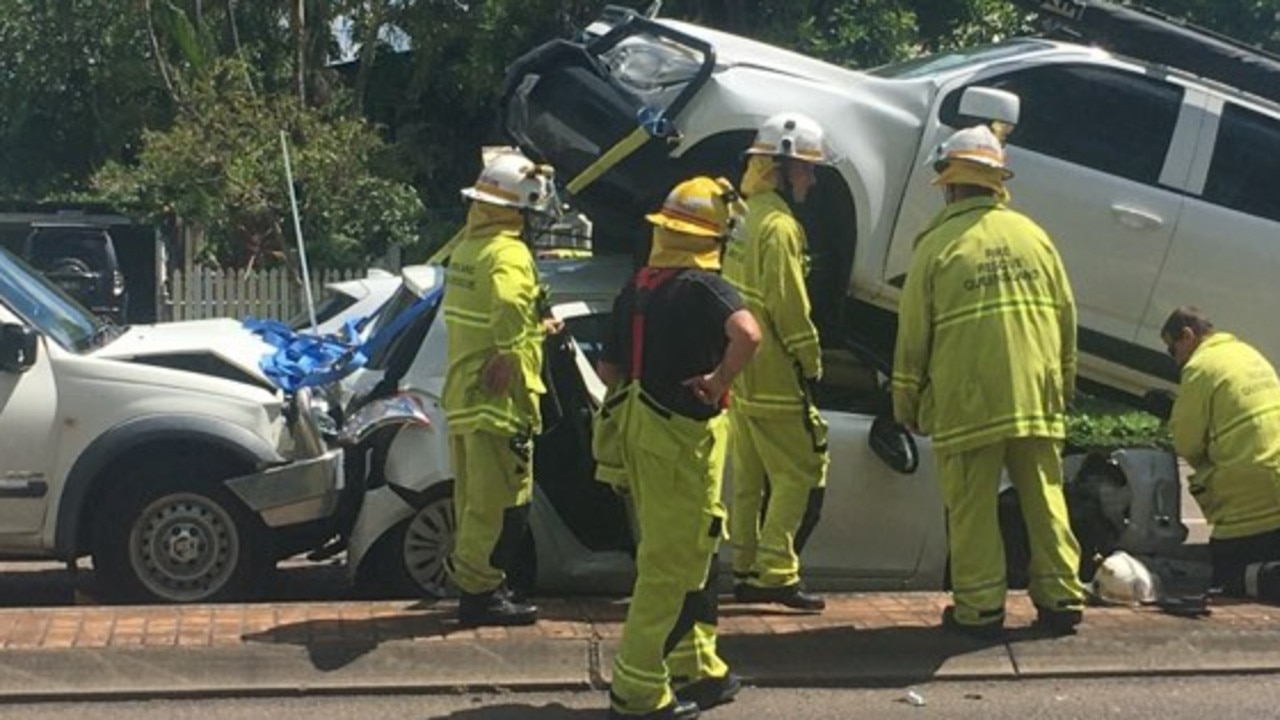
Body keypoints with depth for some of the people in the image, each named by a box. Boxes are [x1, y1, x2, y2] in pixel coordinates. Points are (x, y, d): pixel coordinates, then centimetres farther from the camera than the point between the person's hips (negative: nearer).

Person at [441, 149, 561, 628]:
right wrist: (508, 352, -25)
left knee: (475, 497, 16)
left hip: (462, 395, 10)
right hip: (498, 399, -9)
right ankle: (480, 592, 3)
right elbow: (509, 306, -38)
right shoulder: (508, 254, -16)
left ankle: (475, 584, 24)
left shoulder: (466, 248, 13)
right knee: (502, 499, -2)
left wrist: (534, 329, 27)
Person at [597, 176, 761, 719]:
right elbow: (748, 335, -34)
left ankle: (698, 669, 28)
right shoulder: (703, 287, -14)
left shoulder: (636, 288, 9)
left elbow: (609, 369, 13)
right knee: (671, 564, -1)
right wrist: (718, 382, -20)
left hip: (641, 428, 8)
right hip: (682, 436, -8)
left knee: (682, 555, 19)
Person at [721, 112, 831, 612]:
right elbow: (789, 306, -19)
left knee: (750, 478, 14)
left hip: (739, 374, 10)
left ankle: (746, 571, 19)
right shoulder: (779, 225, -16)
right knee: (801, 472, -5)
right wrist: (811, 363, -11)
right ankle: (777, 572, -8)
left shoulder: (741, 216, 13)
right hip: (775, 378, -10)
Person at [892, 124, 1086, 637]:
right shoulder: (1033, 235, 9)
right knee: (1044, 499, 11)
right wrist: (1063, 383, 24)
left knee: (972, 508, 3)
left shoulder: (938, 245, -3)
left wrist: (906, 404, 8)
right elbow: (1066, 318, 13)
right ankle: (1060, 598, 14)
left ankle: (979, 608, 5)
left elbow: (913, 335, -2)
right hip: (1037, 397, 4)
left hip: (966, 403, -4)